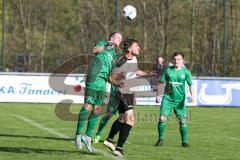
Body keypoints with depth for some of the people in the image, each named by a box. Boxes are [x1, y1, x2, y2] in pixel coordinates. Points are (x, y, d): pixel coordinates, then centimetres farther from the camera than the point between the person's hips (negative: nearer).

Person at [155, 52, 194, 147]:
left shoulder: (185, 72, 1)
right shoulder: (168, 70, 1)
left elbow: (190, 84, 4)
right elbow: (161, 83, 9)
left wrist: (192, 95, -12)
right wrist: (158, 95, 6)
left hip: (180, 99, 0)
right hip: (168, 98, 0)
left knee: (182, 120, -2)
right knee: (162, 118, -10)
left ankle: (184, 141, 9)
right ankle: (160, 139, 5)